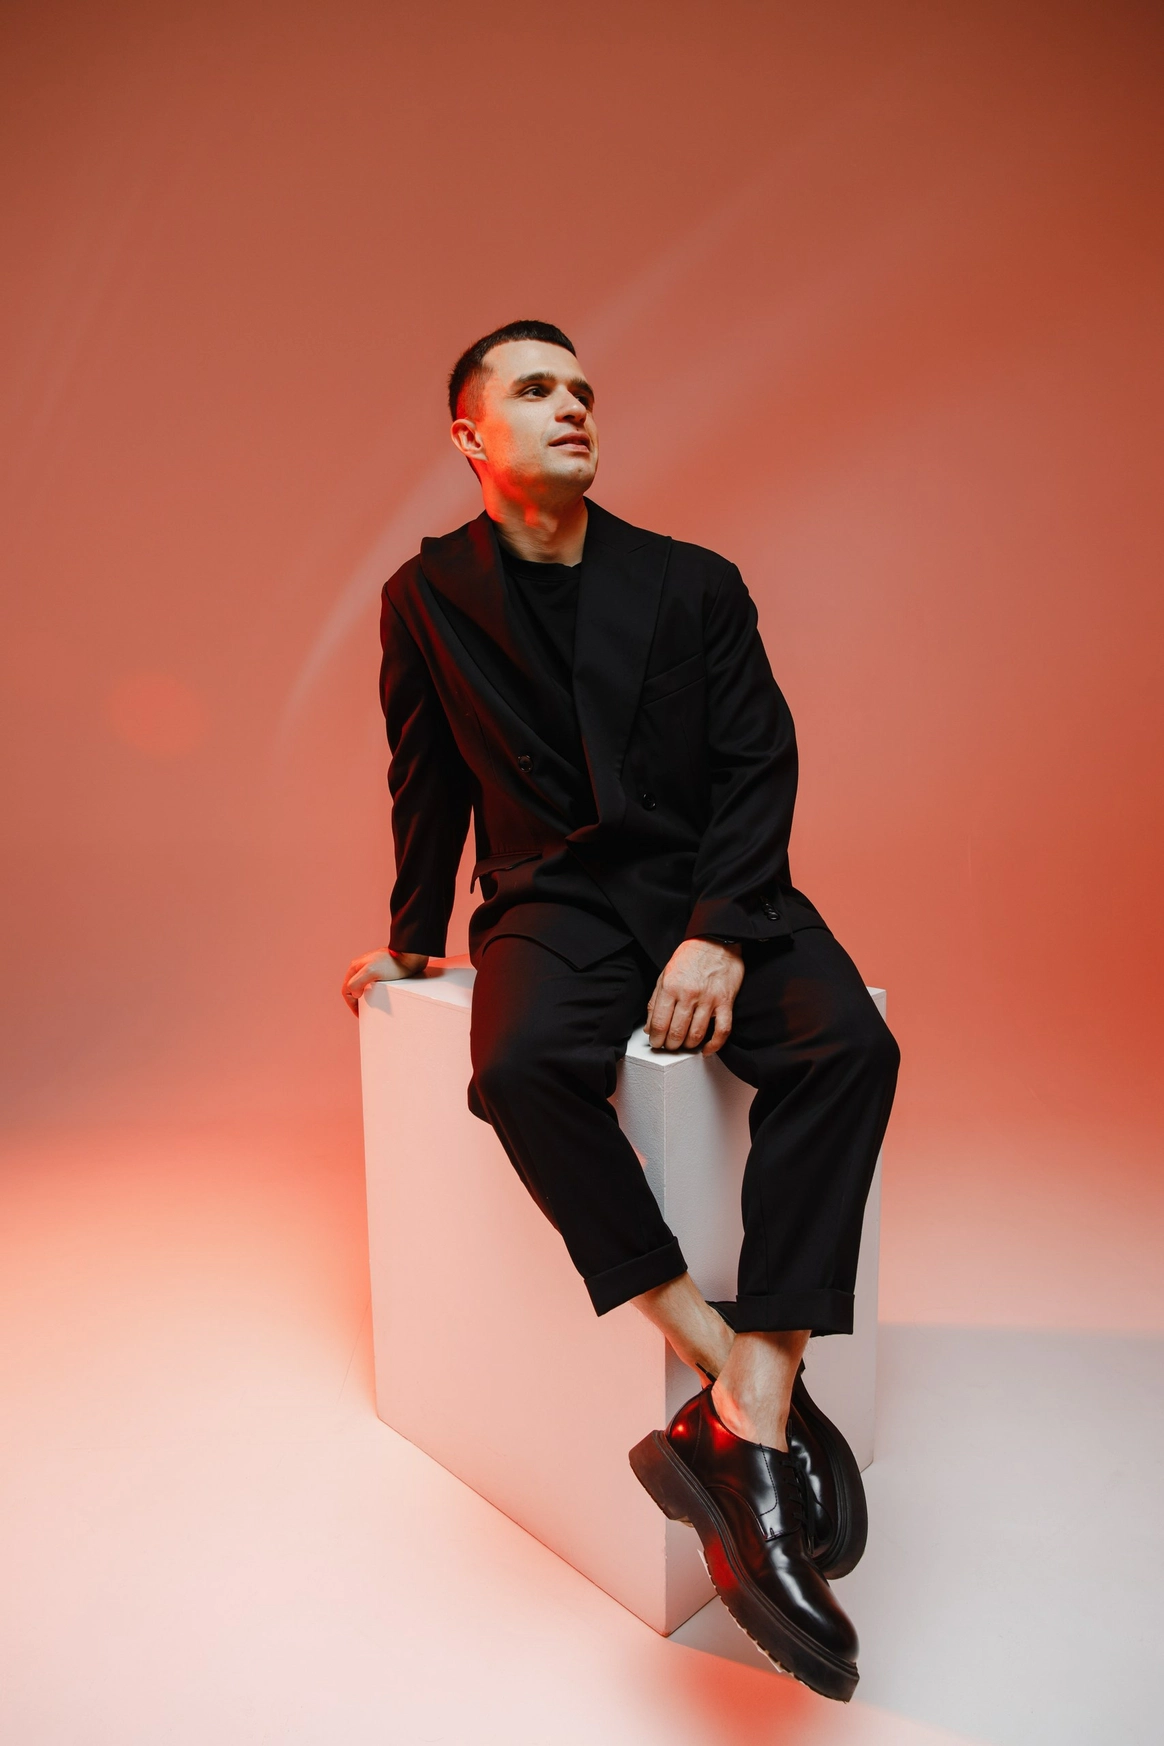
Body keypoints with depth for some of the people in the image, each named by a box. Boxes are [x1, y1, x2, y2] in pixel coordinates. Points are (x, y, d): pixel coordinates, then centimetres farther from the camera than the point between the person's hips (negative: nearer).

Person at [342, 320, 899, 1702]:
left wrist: (720, 933, -15)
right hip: (555, 901, 0)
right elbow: (427, 787, 15)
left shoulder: (694, 583, 6)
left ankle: (746, 1416, -25)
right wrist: (415, 939, 21)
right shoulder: (429, 596, 7)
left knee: (848, 1045, -28)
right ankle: (737, 1384, -24)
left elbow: (758, 765, 0)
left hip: (715, 891, 1)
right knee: (523, 1063, -34)